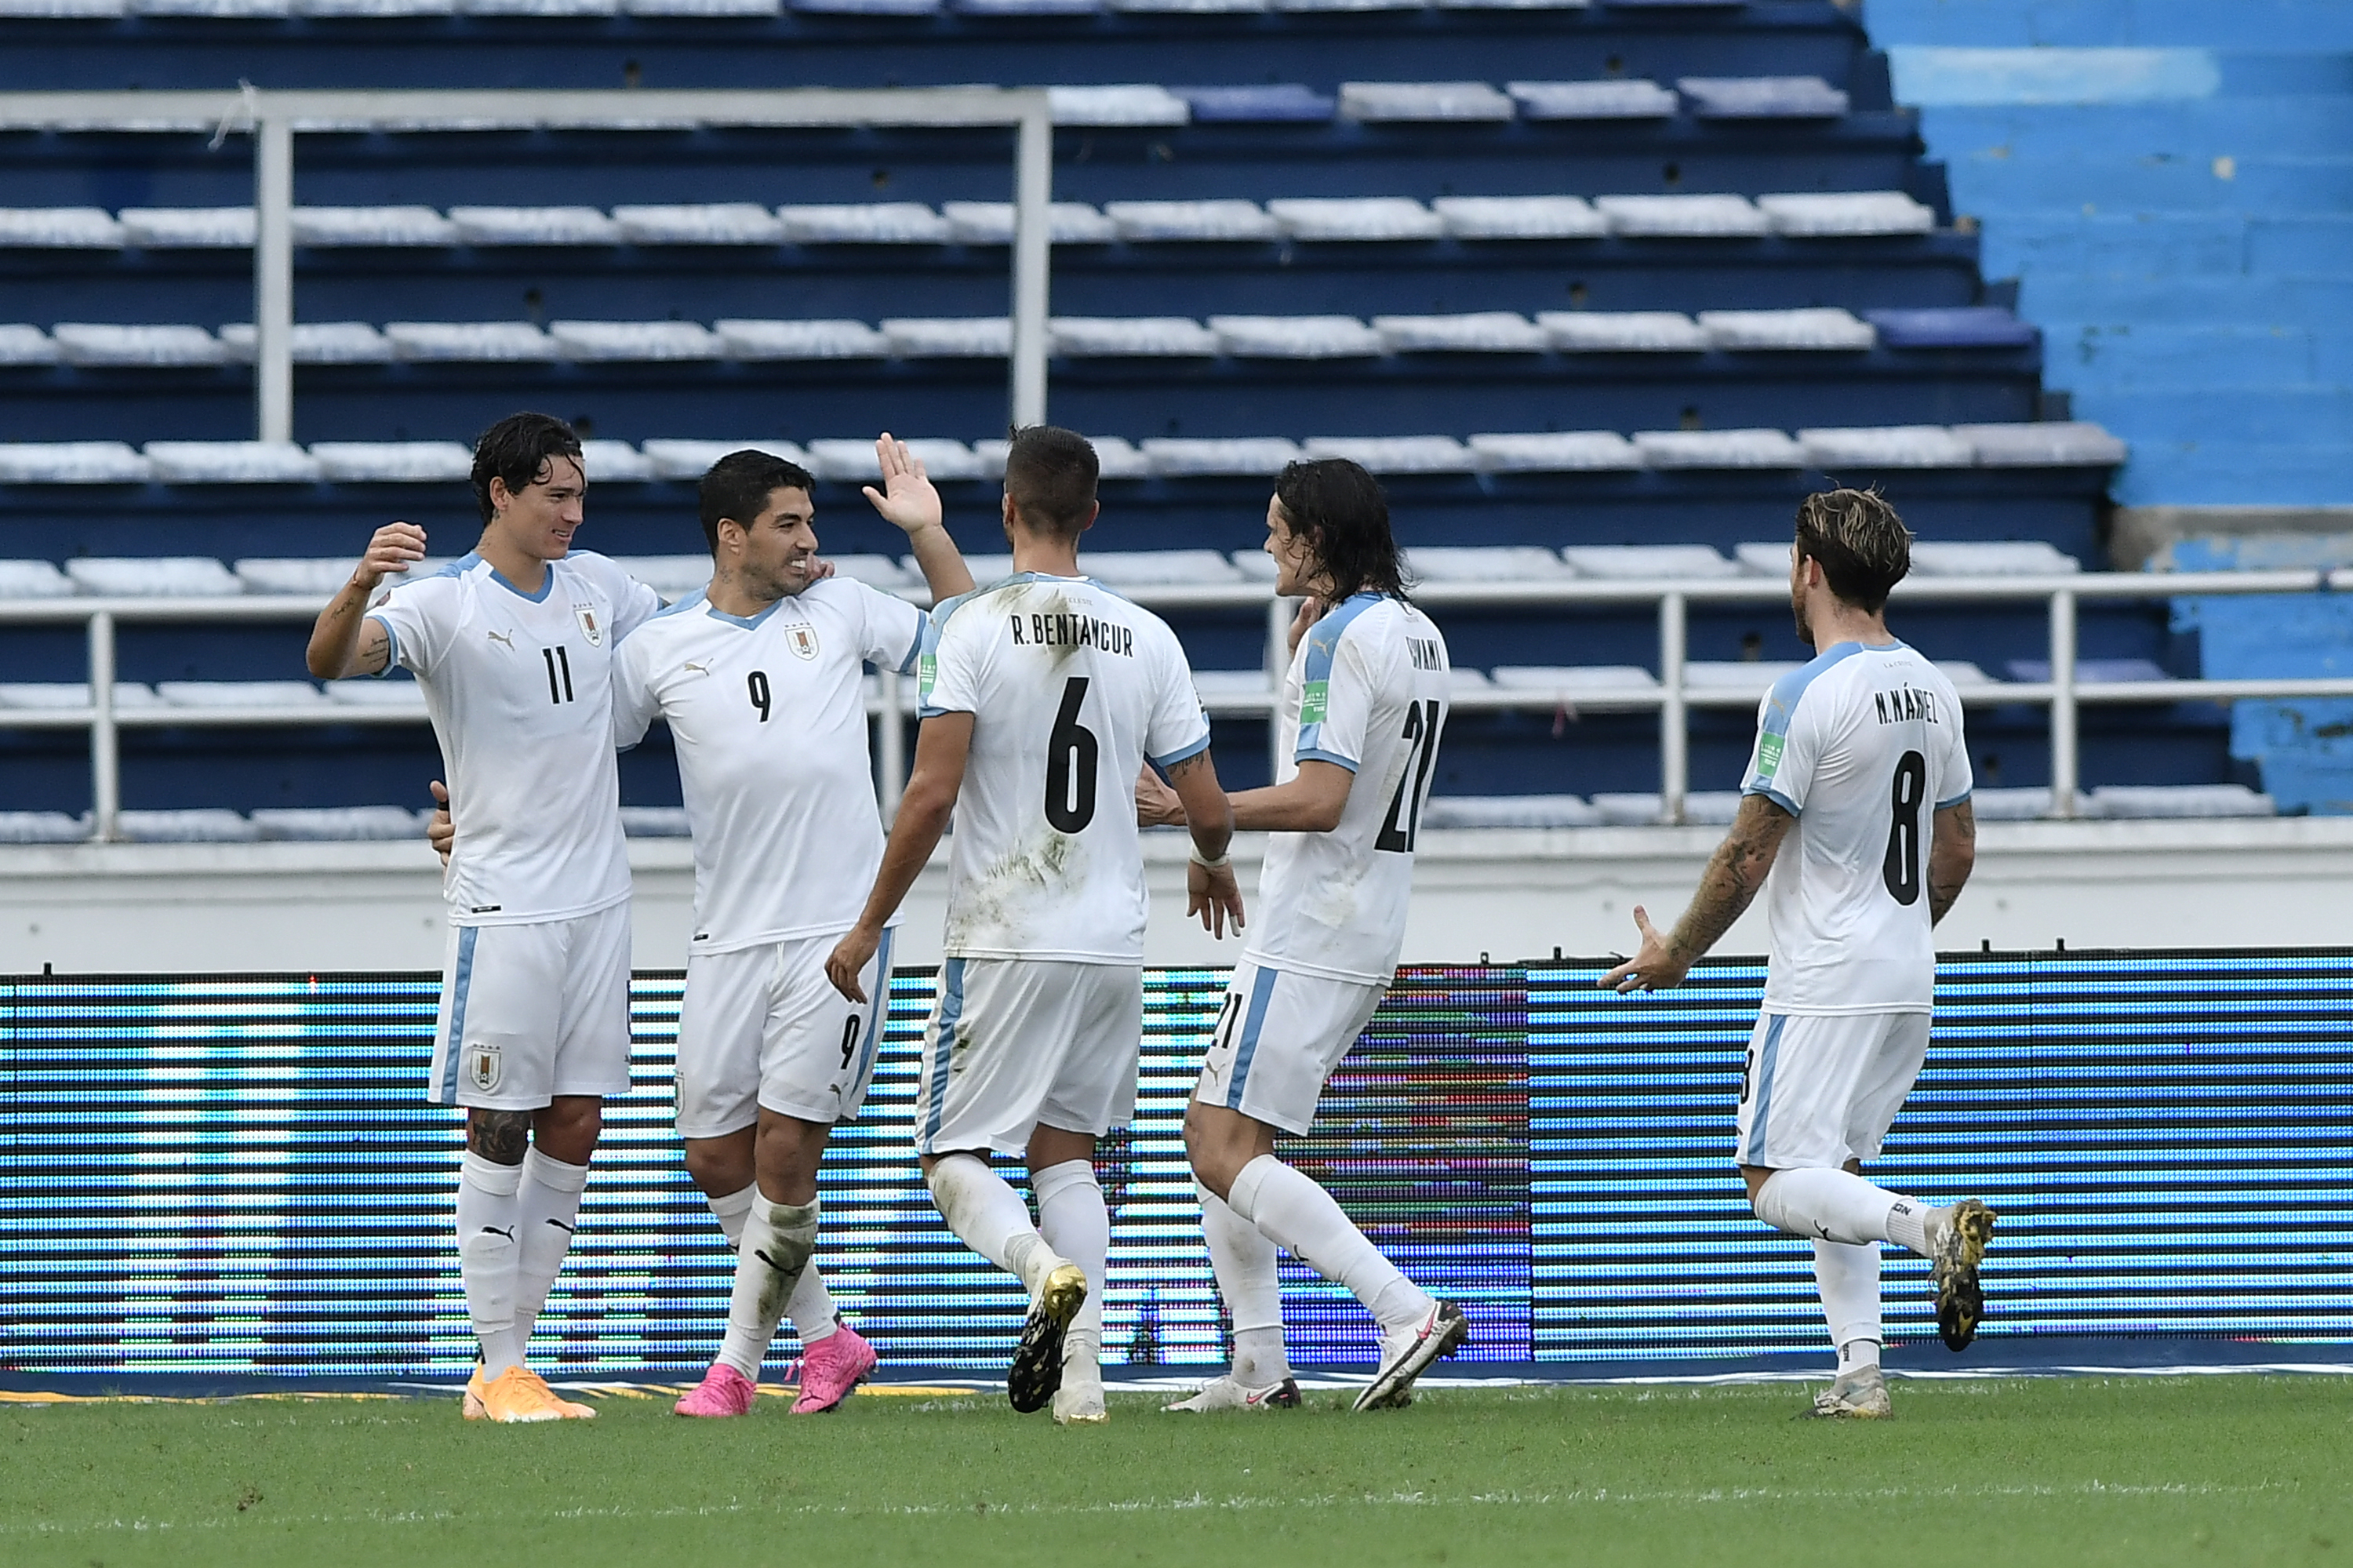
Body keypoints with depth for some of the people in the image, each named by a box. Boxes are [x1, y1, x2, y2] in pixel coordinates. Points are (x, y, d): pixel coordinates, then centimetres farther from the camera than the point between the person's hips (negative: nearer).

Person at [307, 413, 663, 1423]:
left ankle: (510, 1358, 12)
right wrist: (358, 590, -47)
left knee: (574, 1130, 6)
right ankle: (500, 1372, -1)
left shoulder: (598, 585, 10)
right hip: (503, 908, -6)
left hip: (598, 898, 6)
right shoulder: (444, 603, -10)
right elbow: (331, 660, -26)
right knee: (500, 1133, -4)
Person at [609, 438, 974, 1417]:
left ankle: (737, 1366, 4)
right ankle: (826, 1340, 21)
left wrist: (927, 533, 4)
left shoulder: (840, 609, 7)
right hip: (728, 939, 2)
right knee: (716, 1161, 4)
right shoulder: (660, 647, 5)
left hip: (837, 932, -2)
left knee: (784, 1158, -7)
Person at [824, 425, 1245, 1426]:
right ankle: (1081, 1369, 3)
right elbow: (1207, 807, 6)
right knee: (1065, 1147, 17)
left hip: (1003, 940, -4)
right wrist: (1210, 865, 30)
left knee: (954, 1155, 5)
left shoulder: (971, 627, -9)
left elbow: (933, 793, -15)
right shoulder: (1146, 639, 3)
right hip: (1113, 942, 4)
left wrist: (870, 925, -5)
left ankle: (1046, 1268, -26)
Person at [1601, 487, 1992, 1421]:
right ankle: (1860, 1369, 4)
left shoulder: (1805, 697, -16)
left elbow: (1748, 855, -14)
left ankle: (1930, 1226, -30)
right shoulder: (1931, 690, 8)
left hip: (1824, 986, -8)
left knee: (1779, 1183, -7)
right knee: (1828, 1171, 15)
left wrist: (1675, 956, -1)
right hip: (1908, 982, 8)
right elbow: (1956, 851, 16)